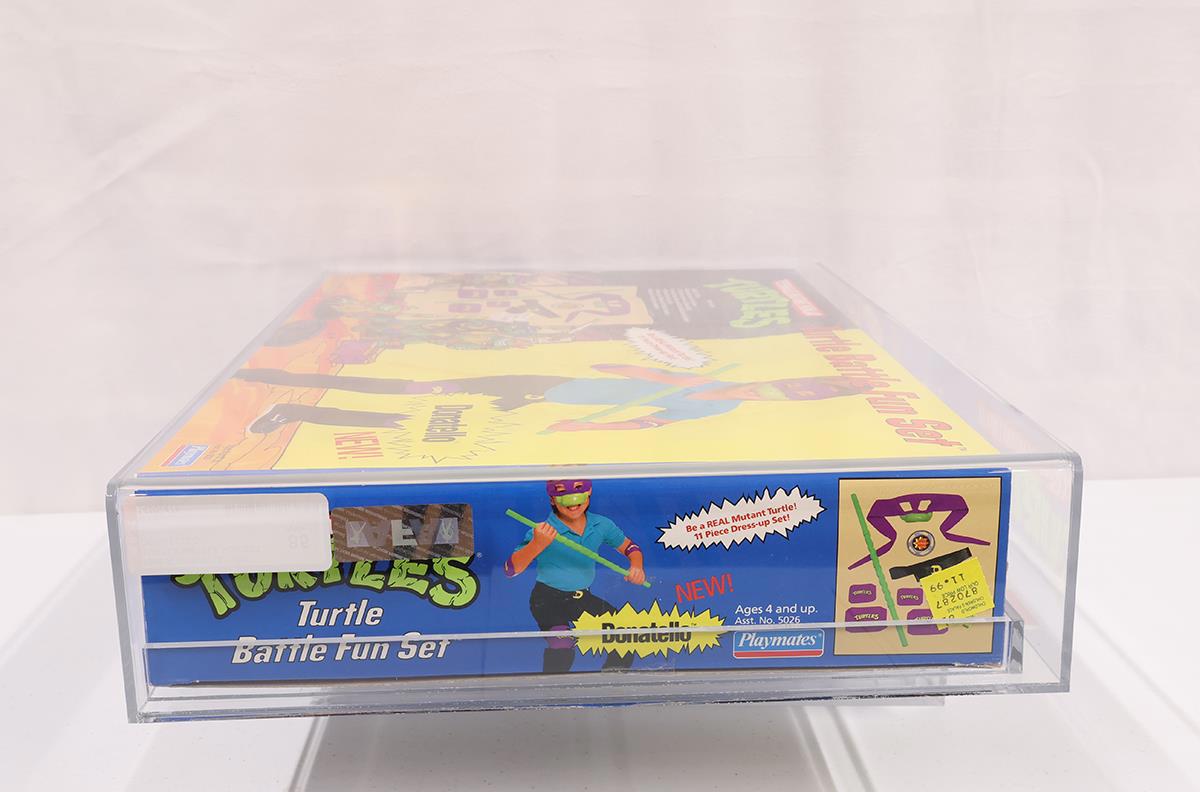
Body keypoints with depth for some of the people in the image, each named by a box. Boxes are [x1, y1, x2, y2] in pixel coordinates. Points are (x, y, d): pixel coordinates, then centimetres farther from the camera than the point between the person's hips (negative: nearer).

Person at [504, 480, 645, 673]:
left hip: (583, 599, 6)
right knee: (562, 644, -32)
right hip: (548, 599, -5)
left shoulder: (601, 525, -6)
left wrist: (636, 566, -12)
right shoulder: (543, 532, -21)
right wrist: (536, 545, -44)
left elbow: (629, 546, 11)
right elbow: (510, 570, -26)